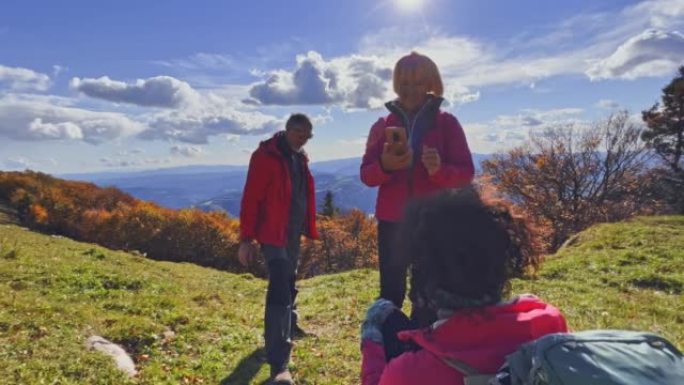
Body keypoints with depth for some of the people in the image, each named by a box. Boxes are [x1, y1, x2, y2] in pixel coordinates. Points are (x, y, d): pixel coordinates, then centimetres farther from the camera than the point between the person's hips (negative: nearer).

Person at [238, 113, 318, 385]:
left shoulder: (300, 158, 12)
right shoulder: (265, 156, -13)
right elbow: (251, 198, -16)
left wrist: (308, 228, 21)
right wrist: (246, 238, -17)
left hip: (294, 232, 8)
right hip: (274, 233, -8)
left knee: (288, 282, 23)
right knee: (279, 289, -14)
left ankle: (288, 326, 47)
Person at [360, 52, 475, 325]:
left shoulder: (446, 122, 4)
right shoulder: (382, 125, 10)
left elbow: (466, 173, -2)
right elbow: (366, 175, 2)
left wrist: (439, 170, -23)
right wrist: (385, 165, -20)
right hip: (391, 221, 2)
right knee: (390, 294, 2)